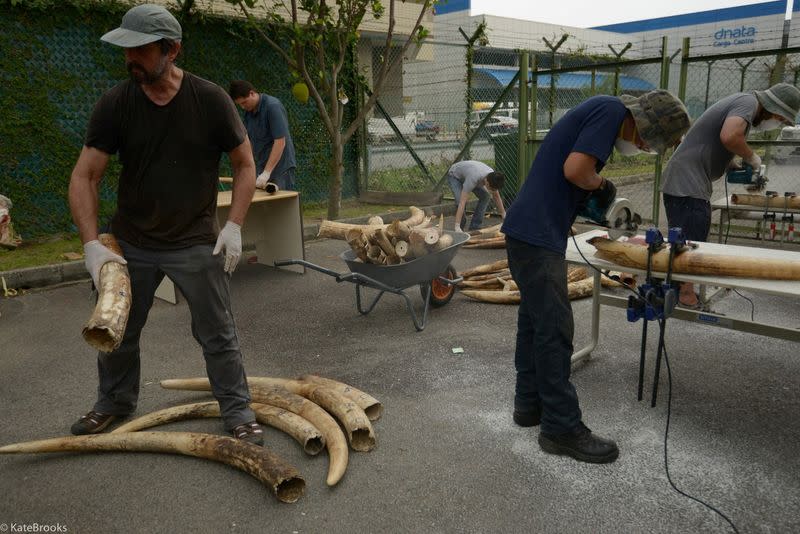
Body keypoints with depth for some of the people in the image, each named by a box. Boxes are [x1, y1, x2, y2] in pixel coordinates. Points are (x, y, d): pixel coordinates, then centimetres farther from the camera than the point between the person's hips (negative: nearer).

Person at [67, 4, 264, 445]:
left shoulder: (209, 99, -11)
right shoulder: (115, 104, -8)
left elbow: (244, 164, -3)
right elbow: (84, 177, -6)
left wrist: (234, 226, -11)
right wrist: (92, 245, -15)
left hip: (196, 243, -2)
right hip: (130, 242, 3)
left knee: (217, 334, 2)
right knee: (116, 330, 16)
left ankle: (237, 412, 19)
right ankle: (114, 402, 41)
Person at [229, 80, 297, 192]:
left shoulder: (273, 107, -18)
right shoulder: (248, 111, 7)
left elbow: (280, 142, -23)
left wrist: (267, 172, -26)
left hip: (281, 167, -7)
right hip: (262, 168, 7)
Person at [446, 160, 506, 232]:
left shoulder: (493, 176, -26)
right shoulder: (473, 179, -46)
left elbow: (496, 197, -7)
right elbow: (462, 202, -49)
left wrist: (504, 215, -4)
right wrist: (457, 227, -54)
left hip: (466, 173, 6)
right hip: (454, 175, -6)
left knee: (485, 197, -8)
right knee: (460, 201, -28)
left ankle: (474, 228, 0)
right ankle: (460, 227, -5)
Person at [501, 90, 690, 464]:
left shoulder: (599, 111, 19)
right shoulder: (612, 110, -10)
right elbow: (574, 168, -21)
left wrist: (599, 193, 14)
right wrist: (601, 185, -3)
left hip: (528, 232, 10)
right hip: (537, 236, -10)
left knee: (533, 320, 16)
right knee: (554, 328, -5)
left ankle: (529, 403, 28)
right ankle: (561, 428, 4)